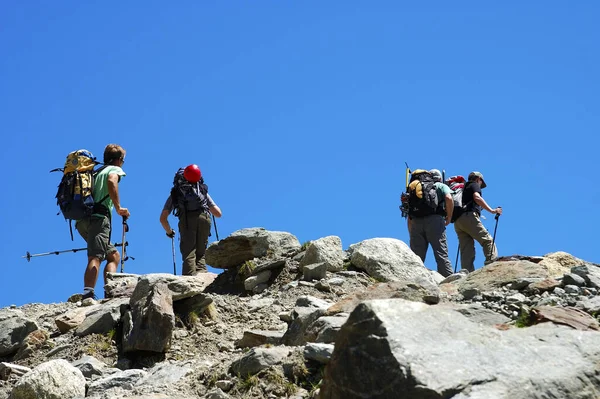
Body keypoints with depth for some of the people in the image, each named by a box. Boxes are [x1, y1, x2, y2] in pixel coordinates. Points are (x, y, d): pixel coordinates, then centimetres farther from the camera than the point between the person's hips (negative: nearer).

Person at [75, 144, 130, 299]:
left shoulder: (97, 172, 32)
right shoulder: (115, 169, 10)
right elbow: (112, 181, -15)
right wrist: (118, 208, -18)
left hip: (83, 220, 8)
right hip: (98, 218, -8)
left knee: (114, 255, 15)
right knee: (96, 257, -23)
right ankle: (88, 294, -41)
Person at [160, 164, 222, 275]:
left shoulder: (175, 193, 28)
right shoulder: (203, 190, 31)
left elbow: (163, 218, 23)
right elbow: (218, 213, 28)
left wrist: (169, 232, 39)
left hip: (187, 219, -2)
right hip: (204, 218, 2)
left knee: (188, 254, -7)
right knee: (200, 254, 7)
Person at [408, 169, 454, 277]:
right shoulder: (441, 186, 20)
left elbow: (409, 216, 23)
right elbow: (449, 199, -5)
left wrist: (411, 235, 24)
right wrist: (449, 217, 6)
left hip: (416, 222, 3)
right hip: (434, 219, -3)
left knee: (416, 257, 2)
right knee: (441, 254, -7)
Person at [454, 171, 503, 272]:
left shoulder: (463, 189, 33)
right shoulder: (475, 185, 11)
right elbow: (477, 198, -10)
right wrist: (491, 210, -14)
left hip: (457, 221, 7)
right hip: (469, 217, -7)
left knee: (466, 251, 1)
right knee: (487, 240, -10)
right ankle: (492, 263, -27)